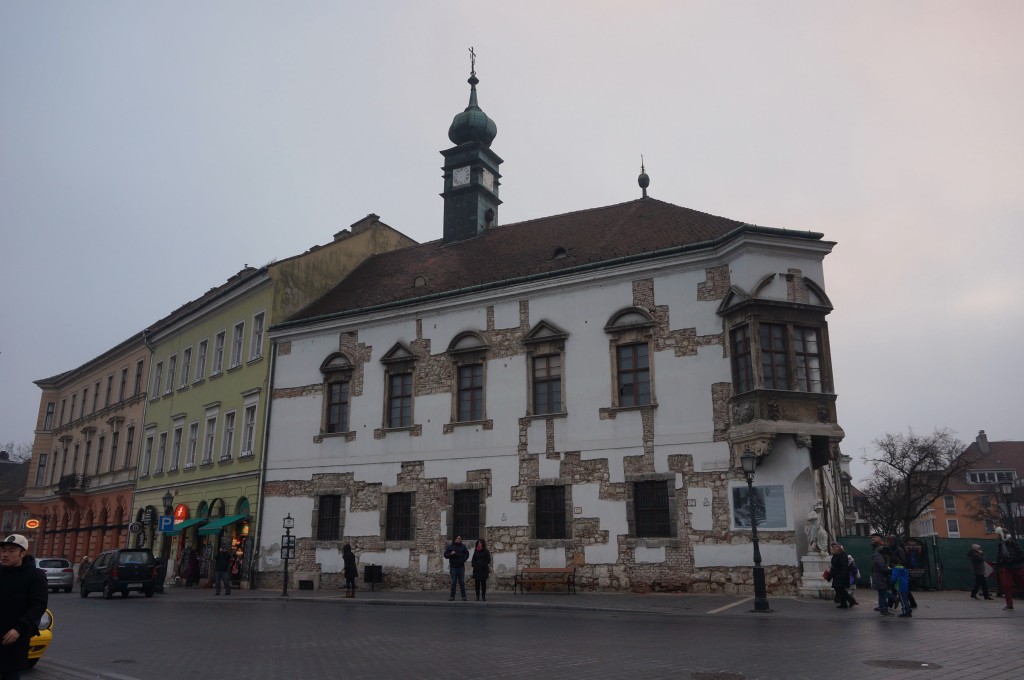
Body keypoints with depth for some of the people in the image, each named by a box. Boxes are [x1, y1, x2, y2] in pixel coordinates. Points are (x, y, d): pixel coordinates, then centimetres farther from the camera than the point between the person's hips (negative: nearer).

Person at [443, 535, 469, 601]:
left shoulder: (463, 546, 5)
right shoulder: (450, 546, -1)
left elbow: (467, 554, 11)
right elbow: (445, 555, 1)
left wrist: (463, 560, -4)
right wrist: (451, 554, -19)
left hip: (461, 567, 2)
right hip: (453, 567, -2)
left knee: (462, 582, 3)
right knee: (453, 582, 0)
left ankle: (464, 596, 5)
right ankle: (452, 596, 7)